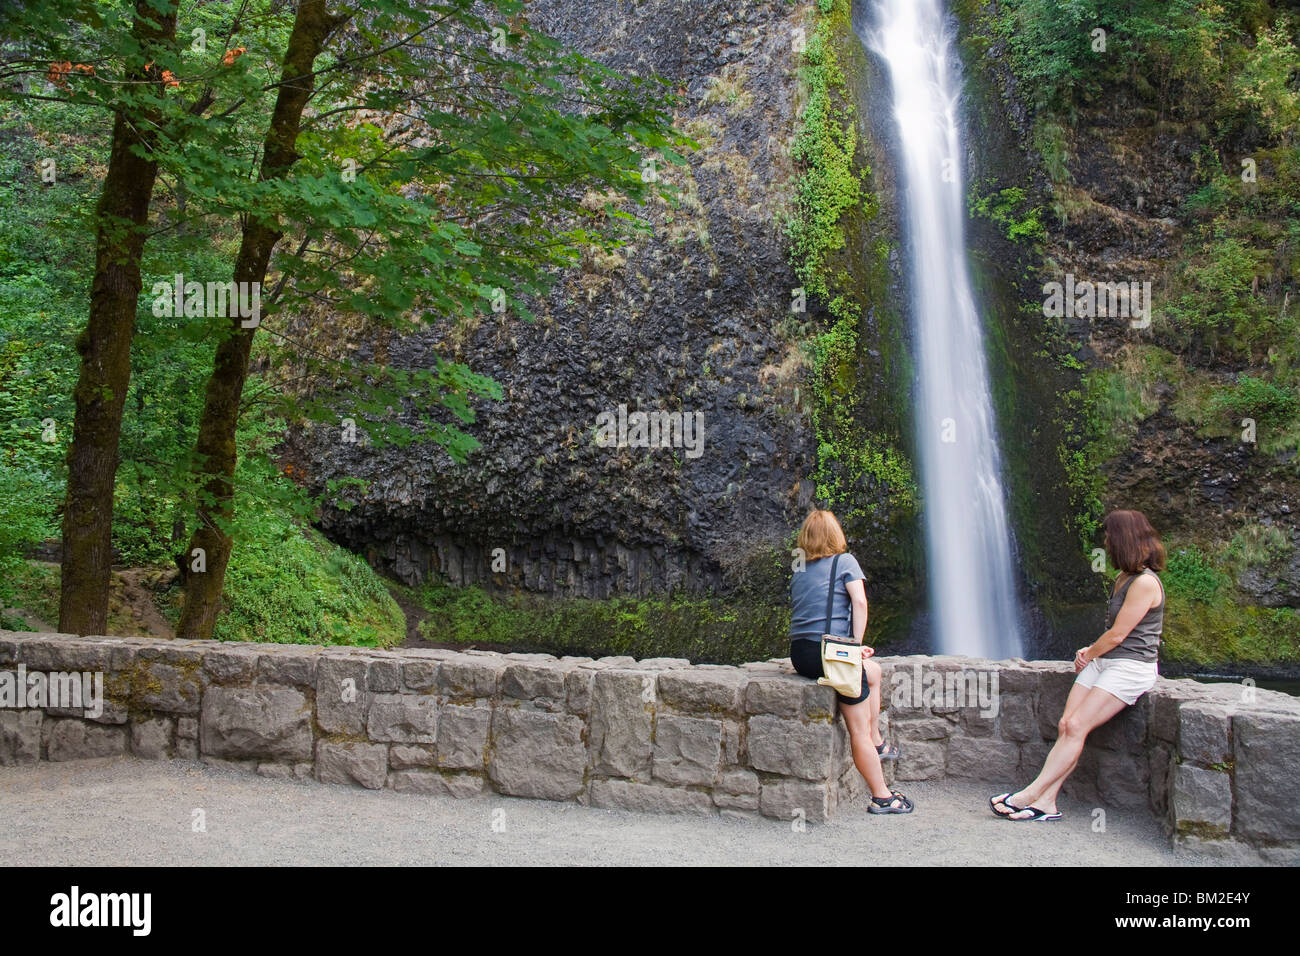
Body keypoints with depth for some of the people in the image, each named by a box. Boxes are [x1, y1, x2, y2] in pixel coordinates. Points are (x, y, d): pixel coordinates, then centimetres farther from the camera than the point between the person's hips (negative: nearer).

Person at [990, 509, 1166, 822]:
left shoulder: (1145, 583, -15)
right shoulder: (1124, 578, 17)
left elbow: (1118, 635, -14)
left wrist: (1089, 655, 1)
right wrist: (1091, 651, 8)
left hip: (1130, 667, -9)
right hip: (1103, 661, 9)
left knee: (1076, 726, -17)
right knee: (1066, 725, -6)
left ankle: (1031, 794, -17)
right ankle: (1046, 802, -10)